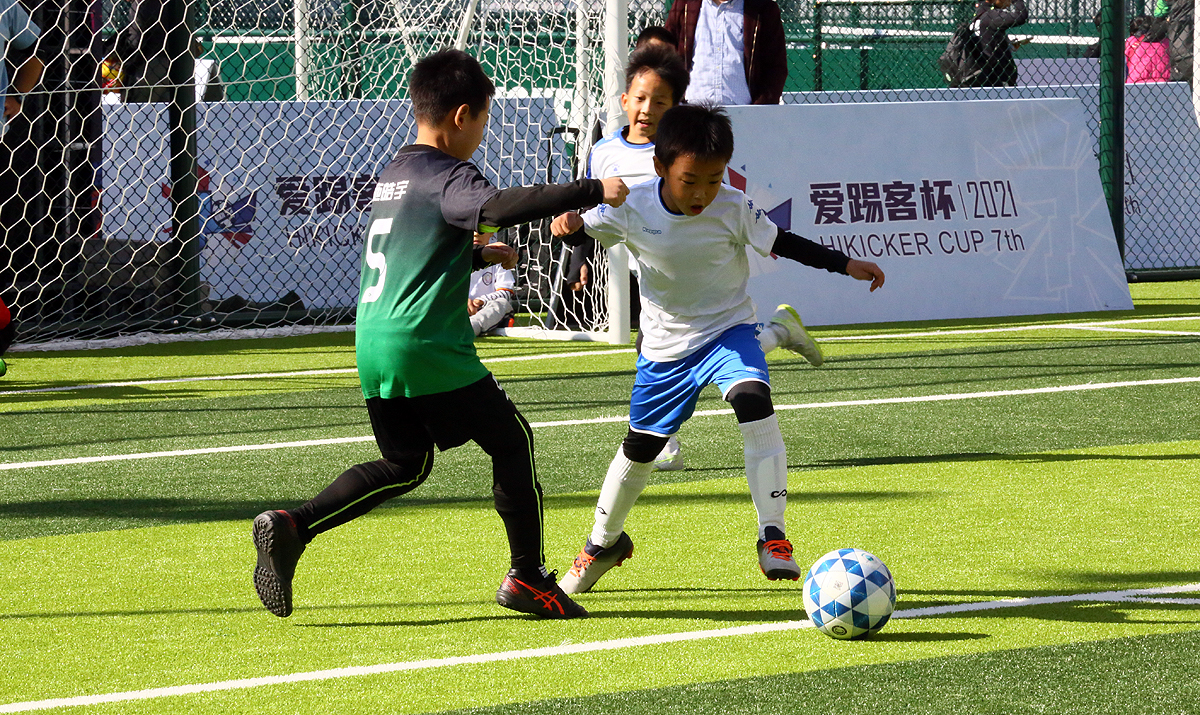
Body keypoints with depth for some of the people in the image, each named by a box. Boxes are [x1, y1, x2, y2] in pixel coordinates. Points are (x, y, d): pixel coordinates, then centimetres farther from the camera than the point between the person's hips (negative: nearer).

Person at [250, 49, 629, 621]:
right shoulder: (446, 177, -8)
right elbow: (500, 207, -29)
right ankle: (527, 577, 10)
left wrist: (478, 256, 36)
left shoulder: (392, 175, 19)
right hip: (428, 347, -8)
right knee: (512, 441, 8)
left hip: (372, 344, 8)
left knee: (405, 465, 19)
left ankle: (290, 527, 2)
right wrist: (593, 191, -26)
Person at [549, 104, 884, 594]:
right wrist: (569, 222, -27)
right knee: (640, 446, 12)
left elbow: (780, 243, -6)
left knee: (754, 401, -30)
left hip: (728, 329, -1)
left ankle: (773, 535, -26)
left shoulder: (733, 208, -18)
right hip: (665, 344, 1)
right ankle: (603, 541, 40)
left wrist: (847, 264, -10)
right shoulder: (632, 209, -16)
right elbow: (585, 231, -3)